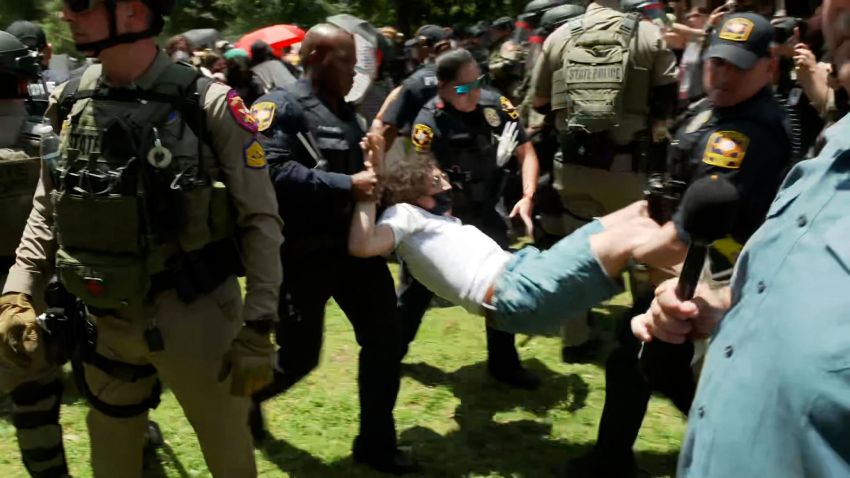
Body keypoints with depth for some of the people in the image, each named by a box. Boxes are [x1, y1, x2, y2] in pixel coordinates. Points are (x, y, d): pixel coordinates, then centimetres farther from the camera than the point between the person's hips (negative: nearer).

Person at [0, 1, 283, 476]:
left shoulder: (209, 105, -15)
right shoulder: (70, 104, 0)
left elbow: (260, 220, -11)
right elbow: (47, 212, 10)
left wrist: (258, 329, -13)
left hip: (195, 318, -4)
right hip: (105, 324, 5)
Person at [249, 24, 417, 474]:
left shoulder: (349, 113, 16)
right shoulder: (280, 106, -11)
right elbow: (272, 172, -26)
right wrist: (345, 186, -25)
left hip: (353, 242, 7)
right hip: (302, 252, -7)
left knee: (385, 337, 6)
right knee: (299, 356, 3)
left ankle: (376, 441, 22)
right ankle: (246, 395, 37)